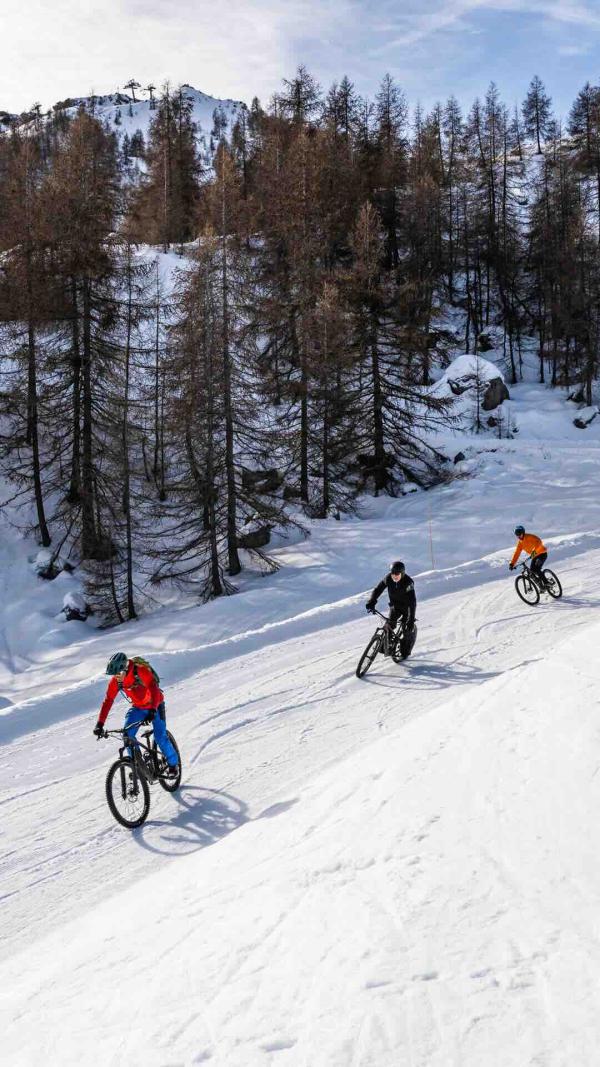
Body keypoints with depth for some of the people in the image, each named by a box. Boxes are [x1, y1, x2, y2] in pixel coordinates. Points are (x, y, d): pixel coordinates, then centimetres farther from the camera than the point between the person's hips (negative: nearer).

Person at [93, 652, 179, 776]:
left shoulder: (141, 671, -31)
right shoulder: (115, 681, -16)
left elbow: (154, 689, -39)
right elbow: (107, 701, -14)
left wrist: (153, 710, -53)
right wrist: (100, 724, -21)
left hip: (154, 706, -5)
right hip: (138, 707, 5)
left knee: (160, 738, -12)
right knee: (127, 733, -15)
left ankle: (173, 764, 11)